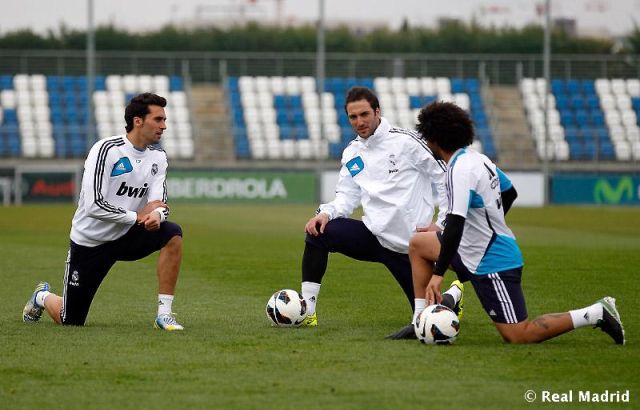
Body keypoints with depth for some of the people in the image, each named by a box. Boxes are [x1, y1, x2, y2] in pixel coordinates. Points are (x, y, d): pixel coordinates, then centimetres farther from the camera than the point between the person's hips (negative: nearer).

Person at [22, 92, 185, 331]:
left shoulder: (158, 157, 0)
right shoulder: (106, 150, -21)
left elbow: (159, 202, -9)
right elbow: (94, 206, -27)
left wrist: (157, 214, -33)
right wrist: (137, 216, -22)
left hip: (127, 238, 5)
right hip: (90, 241, -5)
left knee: (173, 234, -25)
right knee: (70, 321, 1)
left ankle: (164, 314, -20)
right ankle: (42, 297, 39)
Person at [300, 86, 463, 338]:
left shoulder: (405, 141, -9)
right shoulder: (351, 153, 10)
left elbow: (445, 178, -7)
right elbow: (347, 196, 6)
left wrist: (442, 223, -12)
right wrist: (326, 213, -15)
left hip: (406, 244, -5)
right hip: (373, 233, 5)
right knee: (318, 232, -17)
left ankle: (453, 297, 35)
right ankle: (306, 312, -15)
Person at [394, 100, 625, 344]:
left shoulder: (459, 171, -23)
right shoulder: (478, 158, 5)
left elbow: (454, 225, -29)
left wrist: (438, 274, -25)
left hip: (492, 263, -10)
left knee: (517, 337, -4)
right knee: (418, 244, 14)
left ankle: (596, 314, -3)